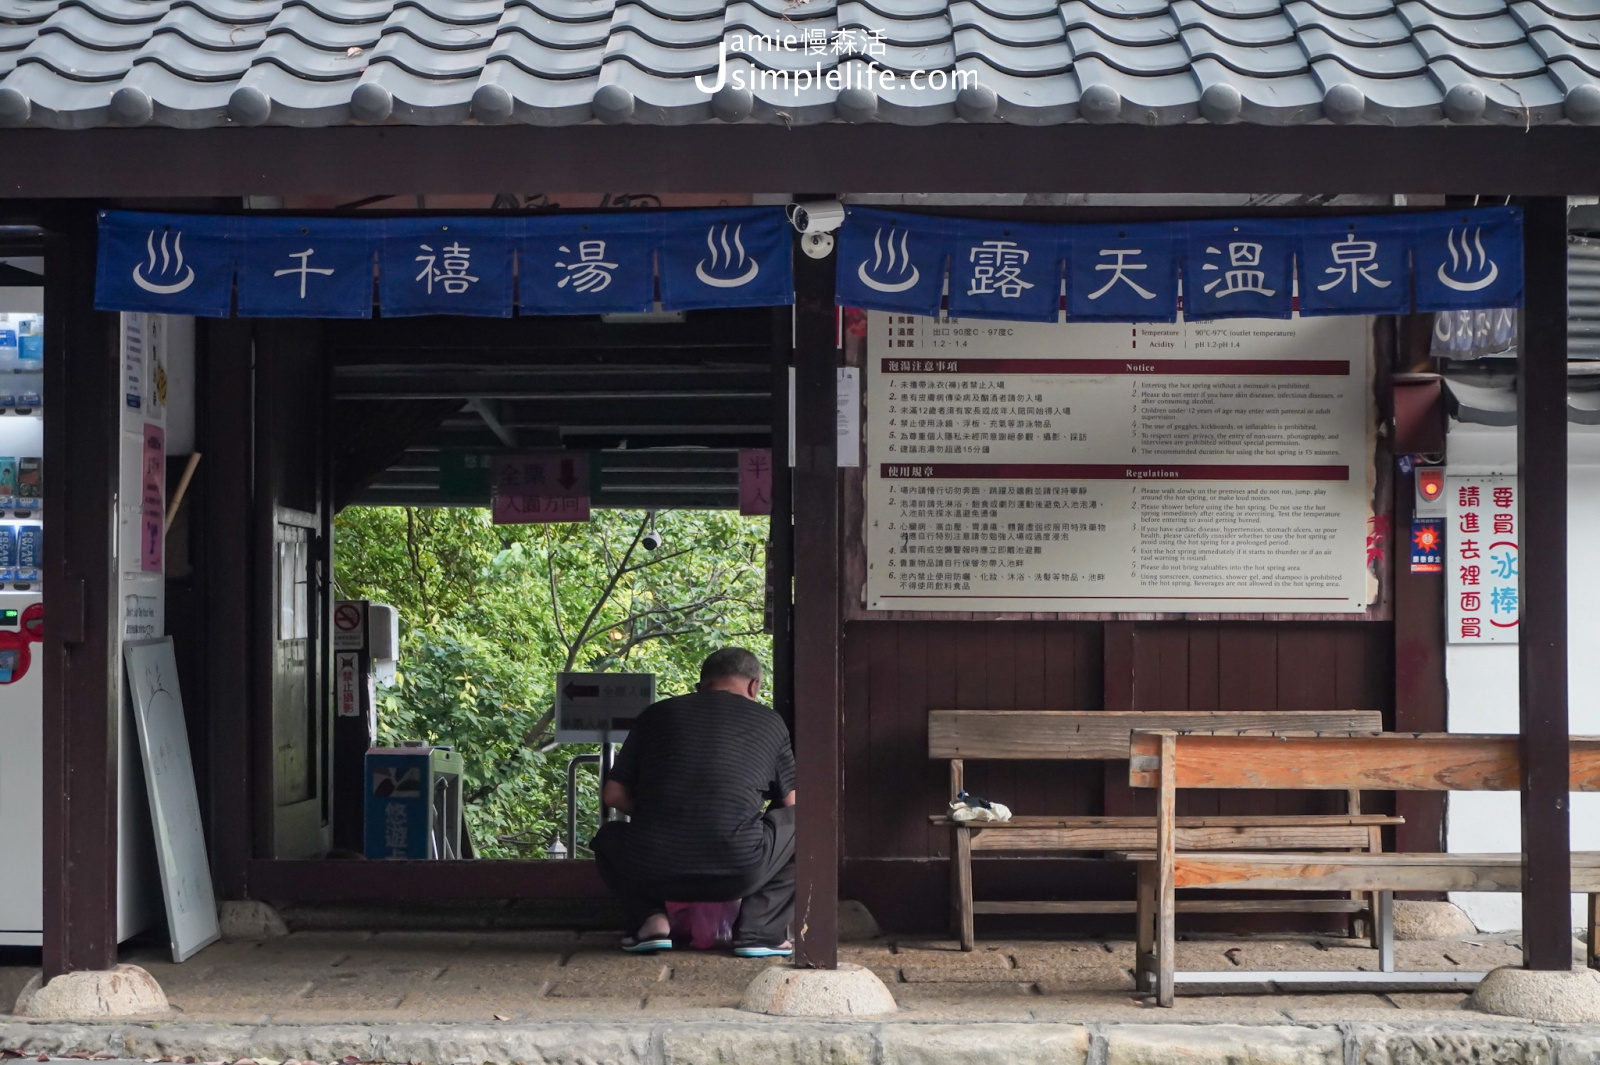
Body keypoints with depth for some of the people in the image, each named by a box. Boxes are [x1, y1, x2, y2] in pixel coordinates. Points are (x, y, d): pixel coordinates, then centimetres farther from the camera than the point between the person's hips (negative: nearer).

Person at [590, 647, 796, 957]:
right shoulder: (768, 722, 13)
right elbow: (791, 802, 17)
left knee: (609, 838, 35)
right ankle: (759, 930, 10)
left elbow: (614, 795, 16)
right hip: (739, 872, -2)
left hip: (652, 873, 2)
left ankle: (648, 920, 10)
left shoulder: (656, 714, 16)